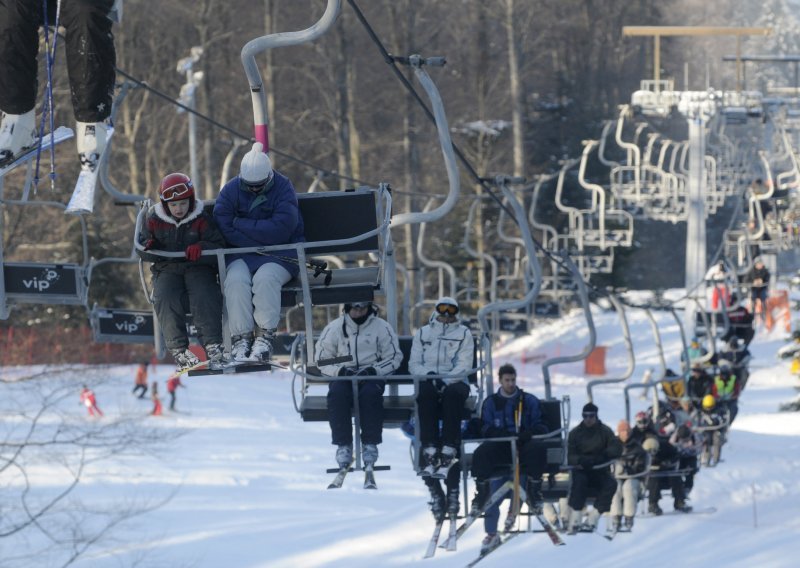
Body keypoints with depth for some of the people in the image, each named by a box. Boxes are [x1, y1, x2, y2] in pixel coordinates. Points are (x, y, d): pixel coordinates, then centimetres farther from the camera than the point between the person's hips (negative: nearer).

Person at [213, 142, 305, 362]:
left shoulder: (283, 188, -5)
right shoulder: (231, 191, 2)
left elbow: (281, 230, -17)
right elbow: (224, 229, -9)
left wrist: (242, 224, -13)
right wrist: (261, 236, -15)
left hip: (279, 254, -2)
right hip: (241, 255, 2)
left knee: (266, 278, -33)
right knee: (235, 279, -30)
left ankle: (265, 338, -30)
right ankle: (241, 339, -30)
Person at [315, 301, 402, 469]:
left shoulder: (382, 327, 4)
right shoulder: (334, 328, 6)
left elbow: (394, 357, 4)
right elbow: (322, 359, 7)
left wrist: (373, 370, -13)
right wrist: (341, 371, -12)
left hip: (371, 376, -1)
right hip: (343, 377, 1)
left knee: (369, 394, -35)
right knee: (337, 394, -33)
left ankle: (370, 444, -26)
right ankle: (343, 446, -27)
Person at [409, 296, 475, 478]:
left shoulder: (463, 333, 12)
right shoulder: (422, 333, 18)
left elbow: (464, 365, -1)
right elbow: (414, 364, 11)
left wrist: (445, 380, -17)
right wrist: (428, 374, -12)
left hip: (455, 381, -1)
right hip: (428, 380, 1)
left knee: (452, 394, -36)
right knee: (426, 393, -35)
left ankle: (448, 454, -43)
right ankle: (429, 453, -42)